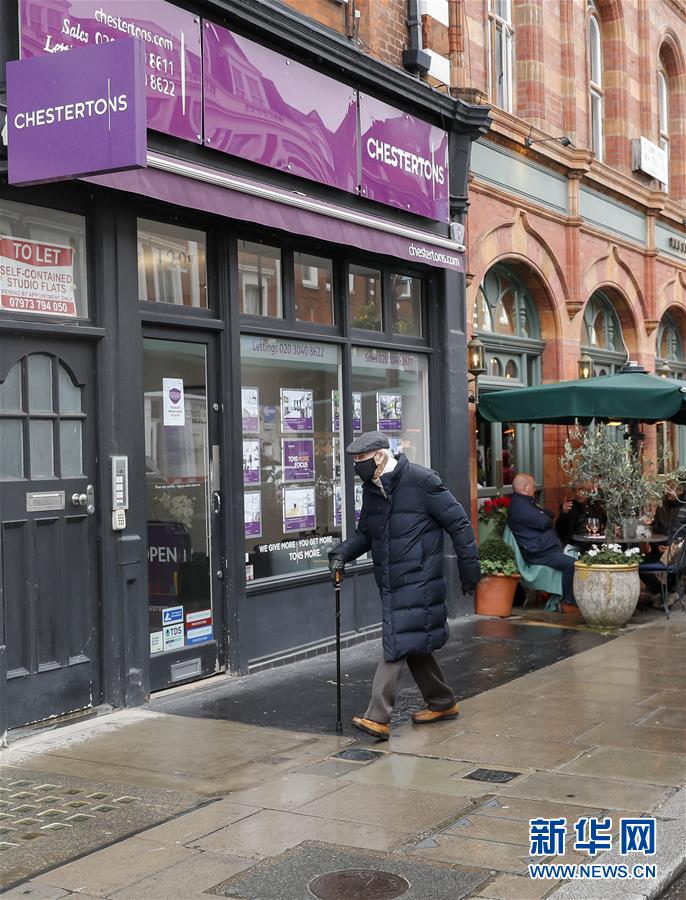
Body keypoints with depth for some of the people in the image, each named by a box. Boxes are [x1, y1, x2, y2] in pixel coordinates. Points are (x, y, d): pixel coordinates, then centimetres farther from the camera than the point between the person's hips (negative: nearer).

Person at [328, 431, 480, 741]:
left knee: (397, 643, -12)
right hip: (390, 583, 8)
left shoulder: (421, 481, -14)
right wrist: (341, 553, 1)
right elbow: (365, 533, 20)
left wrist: (469, 569, -7)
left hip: (417, 581, -8)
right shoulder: (371, 489, 9)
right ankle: (442, 703, 30)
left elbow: (458, 523, -8)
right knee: (413, 644, 14)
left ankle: (378, 717, -13)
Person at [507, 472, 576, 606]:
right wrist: (543, 515, 6)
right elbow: (544, 522, -17)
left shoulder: (526, 502, 23)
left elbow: (551, 515, 23)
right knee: (571, 563, -26)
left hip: (545, 549, 12)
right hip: (538, 554, -12)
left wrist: (540, 510, 2)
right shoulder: (519, 505, -13)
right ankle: (569, 600, -14)